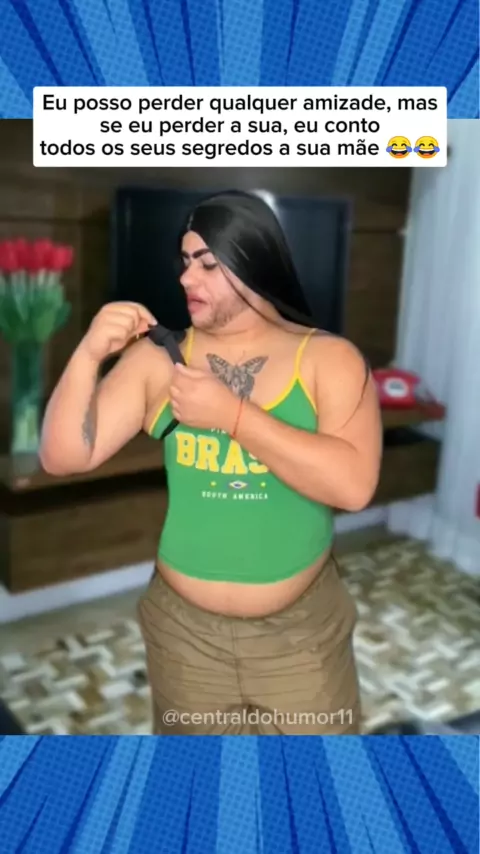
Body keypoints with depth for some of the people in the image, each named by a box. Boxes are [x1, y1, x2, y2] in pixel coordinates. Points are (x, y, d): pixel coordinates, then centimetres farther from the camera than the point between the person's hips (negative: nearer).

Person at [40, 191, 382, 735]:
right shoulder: (158, 358, -5)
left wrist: (233, 415, -27)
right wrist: (89, 354, -20)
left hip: (303, 631, -1)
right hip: (184, 630, 2)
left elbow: (354, 485, -24)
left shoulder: (328, 358, -10)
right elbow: (64, 459, -7)